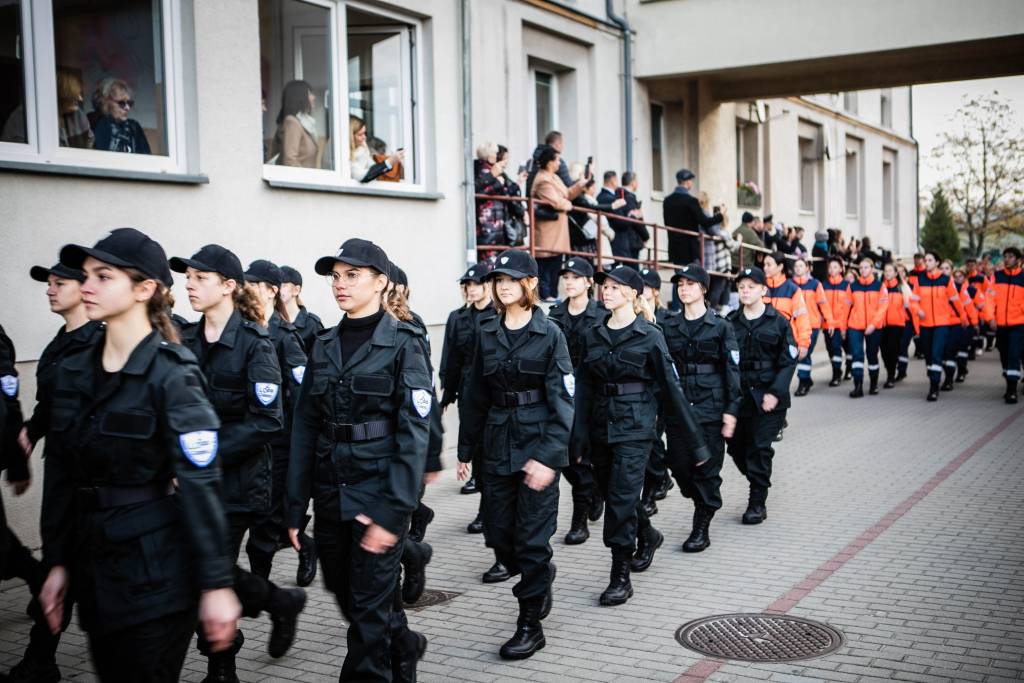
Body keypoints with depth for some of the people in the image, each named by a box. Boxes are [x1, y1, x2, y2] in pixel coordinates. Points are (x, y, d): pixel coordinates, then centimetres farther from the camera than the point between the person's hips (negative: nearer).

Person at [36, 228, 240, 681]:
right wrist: (56, 563, 11)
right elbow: (59, 474, 11)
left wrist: (216, 583, -18)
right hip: (93, 567, 7)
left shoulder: (170, 373, -13)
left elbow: (200, 482, -16)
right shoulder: (75, 370, 6)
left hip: (157, 572, -6)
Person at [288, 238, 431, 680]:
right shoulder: (324, 345, 8)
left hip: (378, 490, -6)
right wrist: (295, 507, 3)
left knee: (369, 605, -2)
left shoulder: (403, 343, -8)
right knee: (345, 595, 18)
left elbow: (414, 433, -14)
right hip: (331, 493, 6)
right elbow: (304, 428, 7)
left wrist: (393, 511, -21)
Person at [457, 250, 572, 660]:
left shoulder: (549, 334, -7)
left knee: (532, 537, -1)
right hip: (497, 445, 5)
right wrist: (466, 449, 11)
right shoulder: (487, 335, 6)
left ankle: (530, 624, 12)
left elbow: (562, 399, -12)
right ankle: (539, 579, 38)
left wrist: (548, 456, -21)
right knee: (498, 533, 9)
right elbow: (474, 395, 12)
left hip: (537, 444, -5)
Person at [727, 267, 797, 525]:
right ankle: (759, 483, 32)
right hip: (737, 395, 3)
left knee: (760, 448, -5)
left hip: (768, 397, -3)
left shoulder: (778, 322, -2)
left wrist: (775, 393, -12)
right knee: (737, 447, 7)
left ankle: (758, 503, 7)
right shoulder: (730, 322, 5)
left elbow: (788, 361, -3)